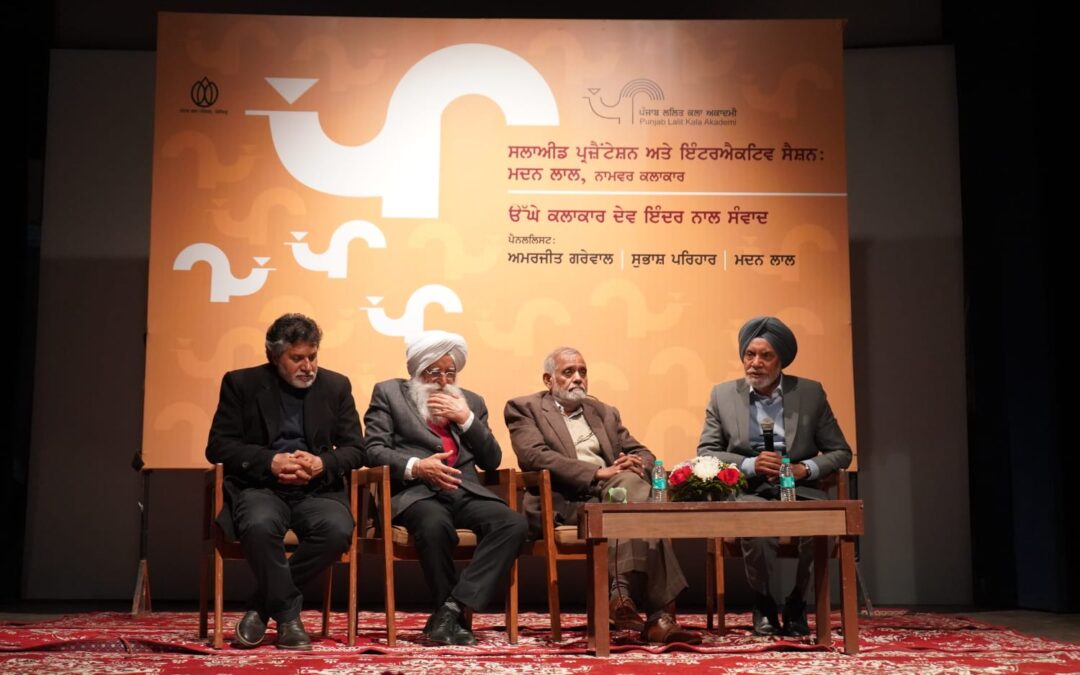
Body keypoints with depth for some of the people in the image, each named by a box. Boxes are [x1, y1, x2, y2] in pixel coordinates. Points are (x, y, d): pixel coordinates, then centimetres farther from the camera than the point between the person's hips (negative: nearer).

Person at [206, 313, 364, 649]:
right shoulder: (241, 383, 4)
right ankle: (288, 614, -15)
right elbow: (218, 446, 0)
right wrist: (270, 461, -16)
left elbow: (355, 449, 9)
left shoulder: (336, 386, 10)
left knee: (338, 530, -31)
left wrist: (323, 464, -13)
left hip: (317, 489, 2)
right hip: (261, 486, -2)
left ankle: (261, 607, -12)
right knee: (260, 525, -37)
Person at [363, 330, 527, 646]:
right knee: (436, 525, -38)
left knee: (515, 523, -26)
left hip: (465, 491, 4)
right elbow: (373, 449, 2)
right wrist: (415, 466, -16)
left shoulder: (471, 402, 23)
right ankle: (455, 617, -18)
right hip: (415, 491, -4)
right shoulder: (388, 393, 13)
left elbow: (492, 461, 16)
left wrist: (466, 419, 1)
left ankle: (453, 608, -26)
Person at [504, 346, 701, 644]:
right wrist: (599, 473, -18)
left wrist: (637, 466, -6)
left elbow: (643, 453, 21)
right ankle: (658, 611, -34)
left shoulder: (604, 412, 27)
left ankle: (624, 595, -33)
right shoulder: (524, 408, 9)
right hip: (564, 502, -5)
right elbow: (534, 456, -9)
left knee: (631, 482, -31)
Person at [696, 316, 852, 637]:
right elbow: (705, 453, 4)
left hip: (798, 491, 1)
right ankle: (763, 605, -8)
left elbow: (841, 452, 9)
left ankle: (796, 604, -6)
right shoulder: (723, 394, 8)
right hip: (747, 492, -1)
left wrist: (806, 469, -11)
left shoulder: (810, 393, 8)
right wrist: (750, 464, -14)